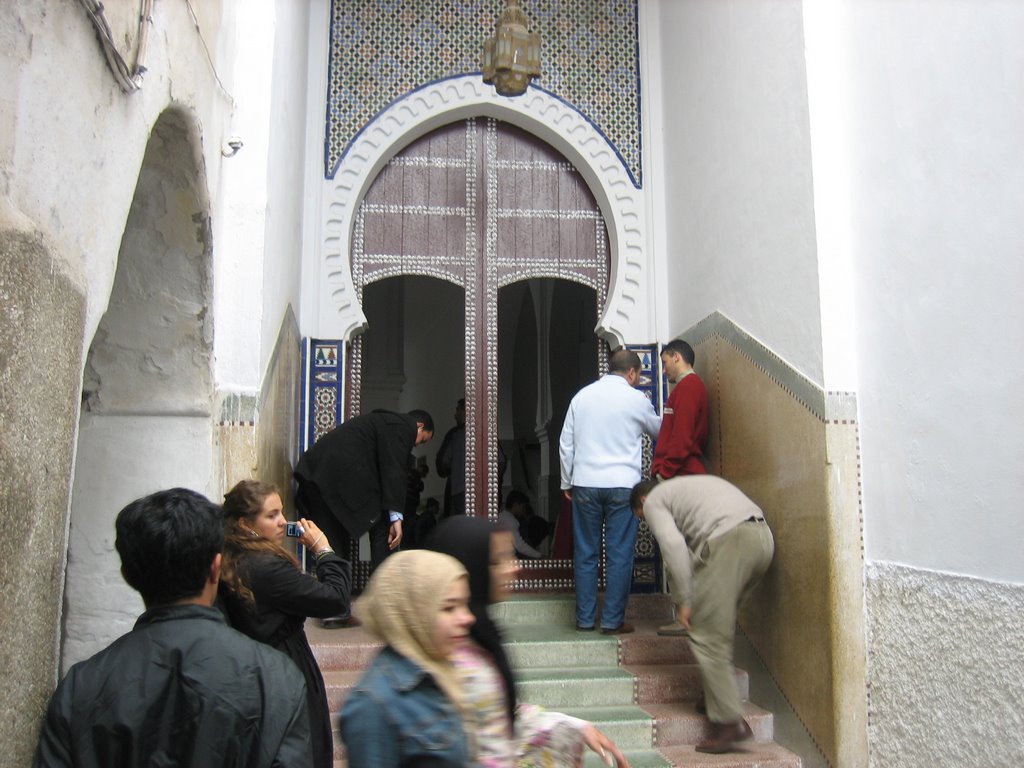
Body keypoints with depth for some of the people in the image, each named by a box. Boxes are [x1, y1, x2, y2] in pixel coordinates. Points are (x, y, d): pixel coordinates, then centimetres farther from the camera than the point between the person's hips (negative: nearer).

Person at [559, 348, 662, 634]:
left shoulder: (582, 396, 7)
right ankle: (612, 621, 8)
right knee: (620, 555, 5)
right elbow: (659, 429, 17)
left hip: (585, 484, 3)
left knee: (585, 554, 9)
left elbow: (566, 444, 7)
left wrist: (567, 482, 15)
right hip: (622, 485, -3)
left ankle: (585, 619, 15)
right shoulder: (636, 399, -1)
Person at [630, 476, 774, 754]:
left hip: (730, 540, -8)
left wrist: (684, 600, -2)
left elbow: (673, 544, -6)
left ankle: (729, 721, 1)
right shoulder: (683, 487, 36)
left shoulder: (654, 501, 13)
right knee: (721, 624, 23)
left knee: (706, 634, 1)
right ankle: (718, 698, 28)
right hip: (762, 536, 8)